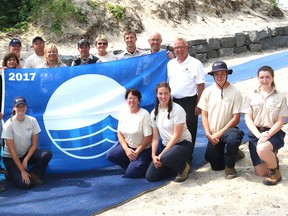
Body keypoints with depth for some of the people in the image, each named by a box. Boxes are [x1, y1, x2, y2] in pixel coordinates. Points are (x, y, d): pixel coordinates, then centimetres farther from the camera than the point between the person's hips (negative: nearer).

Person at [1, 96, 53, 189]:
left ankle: (34, 174, -3)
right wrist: (22, 171, -22)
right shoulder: (8, 125, -19)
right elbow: (12, 150, -19)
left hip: (27, 153, 4)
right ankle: (13, 173, 10)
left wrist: (26, 160, -18)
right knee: (25, 184, -23)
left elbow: (34, 145, -5)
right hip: (11, 158, -3)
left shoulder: (32, 121, -9)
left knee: (47, 154, -27)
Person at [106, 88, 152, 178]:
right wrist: (126, 149, -11)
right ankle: (132, 165, 4)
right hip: (128, 146, 6)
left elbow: (148, 137, -16)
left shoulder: (144, 114, -16)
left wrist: (137, 152, -14)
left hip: (143, 149, -6)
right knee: (110, 155, -14)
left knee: (130, 173, -19)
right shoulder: (123, 113, 0)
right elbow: (120, 133, 3)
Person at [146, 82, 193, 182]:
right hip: (166, 145, 6)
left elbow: (176, 136, -16)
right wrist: (154, 155, -10)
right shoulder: (154, 113, 4)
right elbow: (155, 137, 5)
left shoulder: (177, 110, -14)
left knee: (165, 158, -38)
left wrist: (161, 155, -18)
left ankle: (184, 167, -5)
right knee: (150, 176, -7)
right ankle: (176, 165, 15)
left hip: (183, 144, -6)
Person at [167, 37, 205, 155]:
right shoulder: (170, 64, 11)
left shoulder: (195, 64, -5)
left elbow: (201, 86, -8)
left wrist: (198, 105, -12)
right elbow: (166, 83, 16)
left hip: (189, 102, -4)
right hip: (173, 101, 5)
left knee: (189, 130, 2)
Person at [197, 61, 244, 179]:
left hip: (227, 130, -3)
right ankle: (231, 153, 36)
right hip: (212, 135, 3)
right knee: (216, 166, 4)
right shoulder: (207, 92, 0)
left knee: (233, 138, -39)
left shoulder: (235, 92, -9)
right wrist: (209, 134, -8)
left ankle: (230, 166, -11)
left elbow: (236, 118, -10)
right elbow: (204, 115, 3)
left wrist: (219, 133, -14)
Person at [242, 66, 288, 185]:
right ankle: (271, 157, 33)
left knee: (262, 149, -37)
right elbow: (248, 119, -1)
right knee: (260, 172, -2)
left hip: (273, 133, -2)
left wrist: (268, 135, -18)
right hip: (256, 133, 2)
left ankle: (275, 171, -6)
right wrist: (259, 135, -15)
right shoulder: (251, 96, 3)